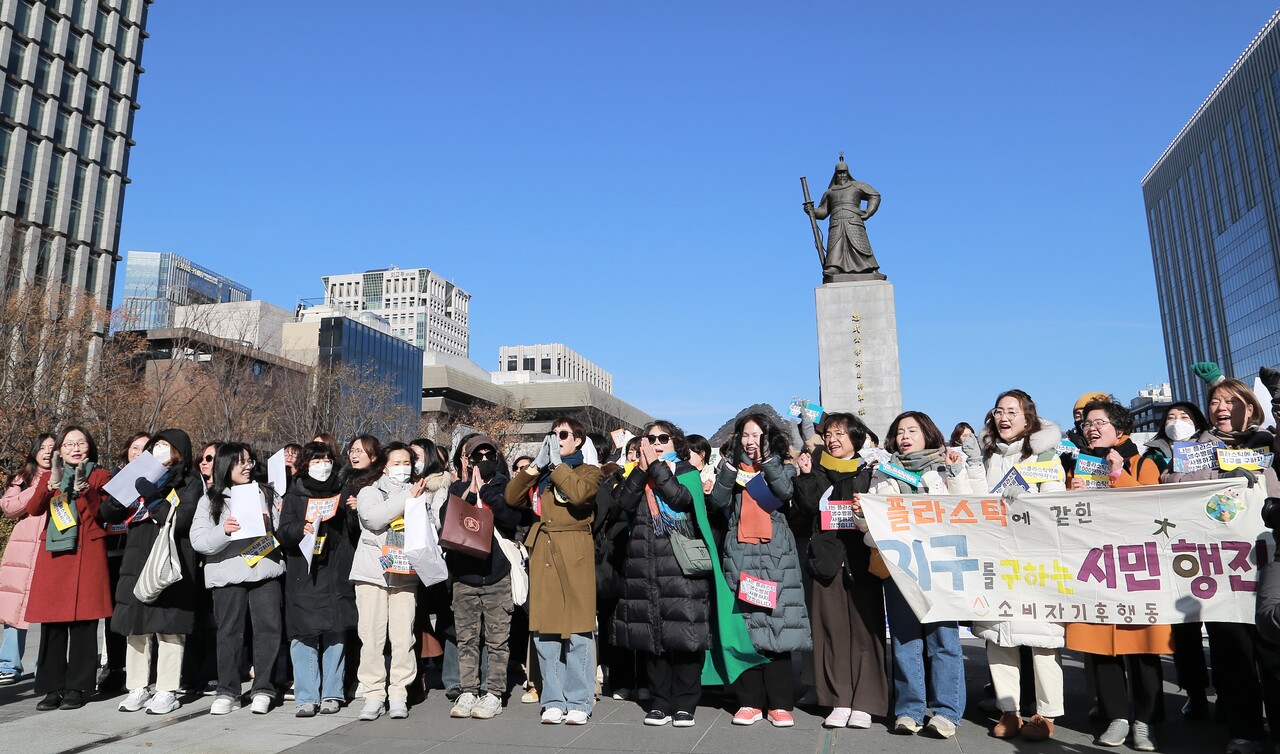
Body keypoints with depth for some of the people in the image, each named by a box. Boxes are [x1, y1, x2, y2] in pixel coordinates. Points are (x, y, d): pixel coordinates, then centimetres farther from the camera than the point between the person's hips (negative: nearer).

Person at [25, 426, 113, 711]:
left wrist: (83, 488, -16)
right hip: (53, 555, 3)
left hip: (86, 554, -3)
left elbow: (102, 514, -5)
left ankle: (77, 688, 5)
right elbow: (33, 509, 1)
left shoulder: (100, 476, 8)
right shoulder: (52, 477, 17)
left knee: (83, 622, -3)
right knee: (52, 623, 2)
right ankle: (52, 688, 11)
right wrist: (51, 484, -14)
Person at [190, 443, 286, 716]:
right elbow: (198, 540, -3)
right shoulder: (211, 499, 6)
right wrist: (223, 531, -19)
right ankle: (227, 691, 17)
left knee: (268, 628, 0)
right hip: (227, 573, -1)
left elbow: (284, 529, 13)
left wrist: (270, 525, -7)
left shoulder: (265, 493, 11)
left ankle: (263, 689, 11)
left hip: (265, 569, 1)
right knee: (229, 632, 5)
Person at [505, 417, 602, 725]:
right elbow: (512, 497, 4)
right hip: (542, 554, 4)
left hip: (574, 556, -4)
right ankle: (553, 701, 15)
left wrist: (557, 463, -6)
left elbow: (579, 493, -16)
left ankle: (579, 703, 8)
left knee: (577, 632, -2)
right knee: (544, 632, 5)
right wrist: (537, 464, 0)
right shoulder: (540, 474, 20)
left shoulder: (588, 471, 7)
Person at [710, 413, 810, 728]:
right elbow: (718, 500, -3)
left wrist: (766, 458, -16)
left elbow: (786, 492, -11)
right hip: (740, 554, 1)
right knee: (745, 624, -2)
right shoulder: (732, 468, 15)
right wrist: (732, 460, -9)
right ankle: (749, 701, 6)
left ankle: (779, 703, 3)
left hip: (776, 553, -1)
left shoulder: (782, 468, 12)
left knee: (777, 623, -4)